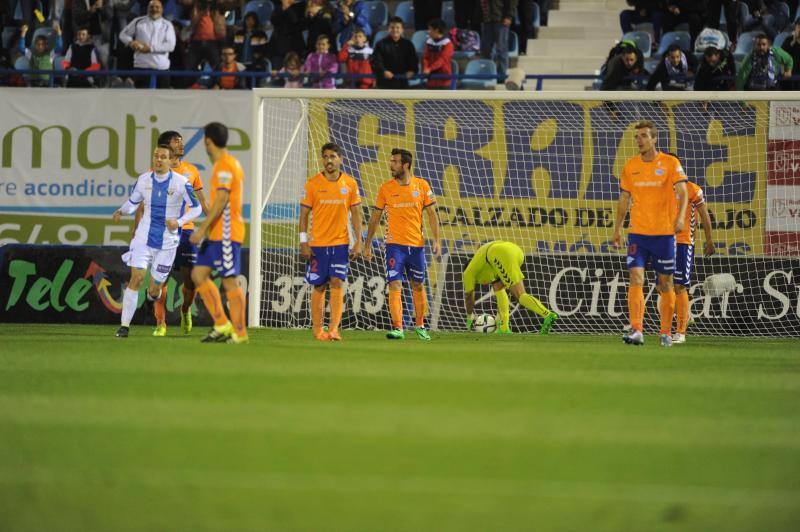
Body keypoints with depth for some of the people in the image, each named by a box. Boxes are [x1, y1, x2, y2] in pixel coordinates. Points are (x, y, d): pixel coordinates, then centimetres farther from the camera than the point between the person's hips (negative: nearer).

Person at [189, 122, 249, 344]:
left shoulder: (224, 165, -13)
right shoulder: (227, 163, 18)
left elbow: (221, 201, -21)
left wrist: (203, 229, -23)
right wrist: (207, 229, 25)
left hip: (226, 233, -10)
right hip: (216, 234, 10)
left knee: (229, 281, -7)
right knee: (198, 274, 8)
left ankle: (239, 333, -4)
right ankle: (222, 325, 7)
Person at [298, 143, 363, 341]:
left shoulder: (350, 184, 3)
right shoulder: (313, 184, -1)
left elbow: (356, 213, 7)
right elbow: (304, 213, 1)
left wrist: (358, 242, 1)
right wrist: (304, 241, -6)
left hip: (340, 242, 1)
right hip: (318, 243, -1)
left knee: (337, 283, -10)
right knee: (319, 286, 3)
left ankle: (334, 328, -14)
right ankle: (317, 329, 10)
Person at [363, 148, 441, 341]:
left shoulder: (422, 186, 1)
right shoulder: (386, 188, 0)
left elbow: (431, 214, 6)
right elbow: (375, 217, 6)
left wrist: (436, 240, -2)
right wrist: (367, 245, 4)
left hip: (416, 245, 1)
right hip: (395, 244, -1)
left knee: (418, 287, 11)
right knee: (395, 285, -12)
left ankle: (420, 326, 27)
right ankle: (397, 328, -15)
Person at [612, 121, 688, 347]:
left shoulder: (670, 163, -3)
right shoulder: (630, 166, 8)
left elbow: (682, 192, -10)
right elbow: (624, 199, 15)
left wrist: (681, 216, -27)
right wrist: (617, 229, 13)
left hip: (664, 233, -2)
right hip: (637, 233, 2)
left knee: (665, 284, 5)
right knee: (636, 278, -13)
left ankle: (666, 333, 16)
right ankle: (637, 330, -20)